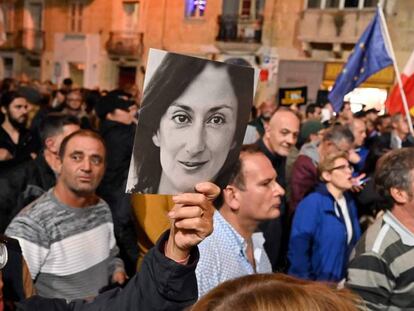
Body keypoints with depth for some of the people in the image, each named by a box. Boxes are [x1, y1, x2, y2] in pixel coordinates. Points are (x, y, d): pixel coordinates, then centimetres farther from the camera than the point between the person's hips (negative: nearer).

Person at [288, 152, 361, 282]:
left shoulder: (349, 202, 4)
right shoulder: (311, 204, -19)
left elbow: (354, 242, 12)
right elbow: (298, 249, -21)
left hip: (342, 282, 7)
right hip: (317, 283, -7)